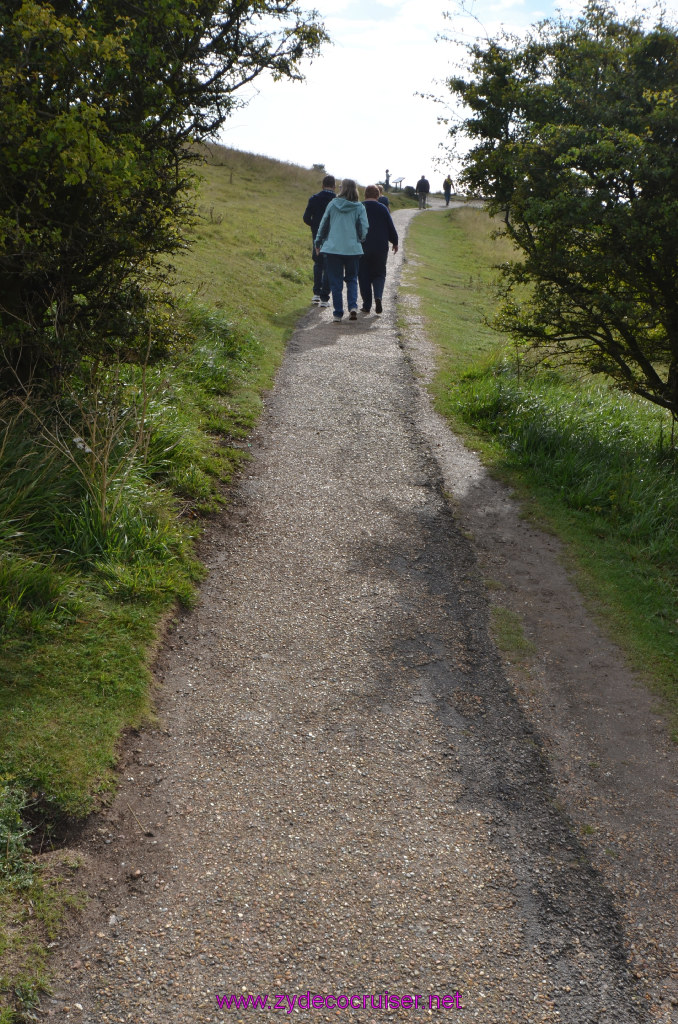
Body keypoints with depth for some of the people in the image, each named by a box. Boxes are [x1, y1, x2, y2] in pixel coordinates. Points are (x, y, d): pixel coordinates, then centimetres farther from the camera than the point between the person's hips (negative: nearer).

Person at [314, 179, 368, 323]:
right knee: (352, 279, 15)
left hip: (332, 248, 0)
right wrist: (359, 241, 15)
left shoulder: (332, 204, 0)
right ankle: (353, 307, -5)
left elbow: (323, 224, 7)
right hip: (353, 249, 0)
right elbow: (364, 228, -6)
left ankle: (338, 313, 6)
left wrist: (318, 242, 20)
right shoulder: (359, 207, -2)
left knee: (335, 281, 6)